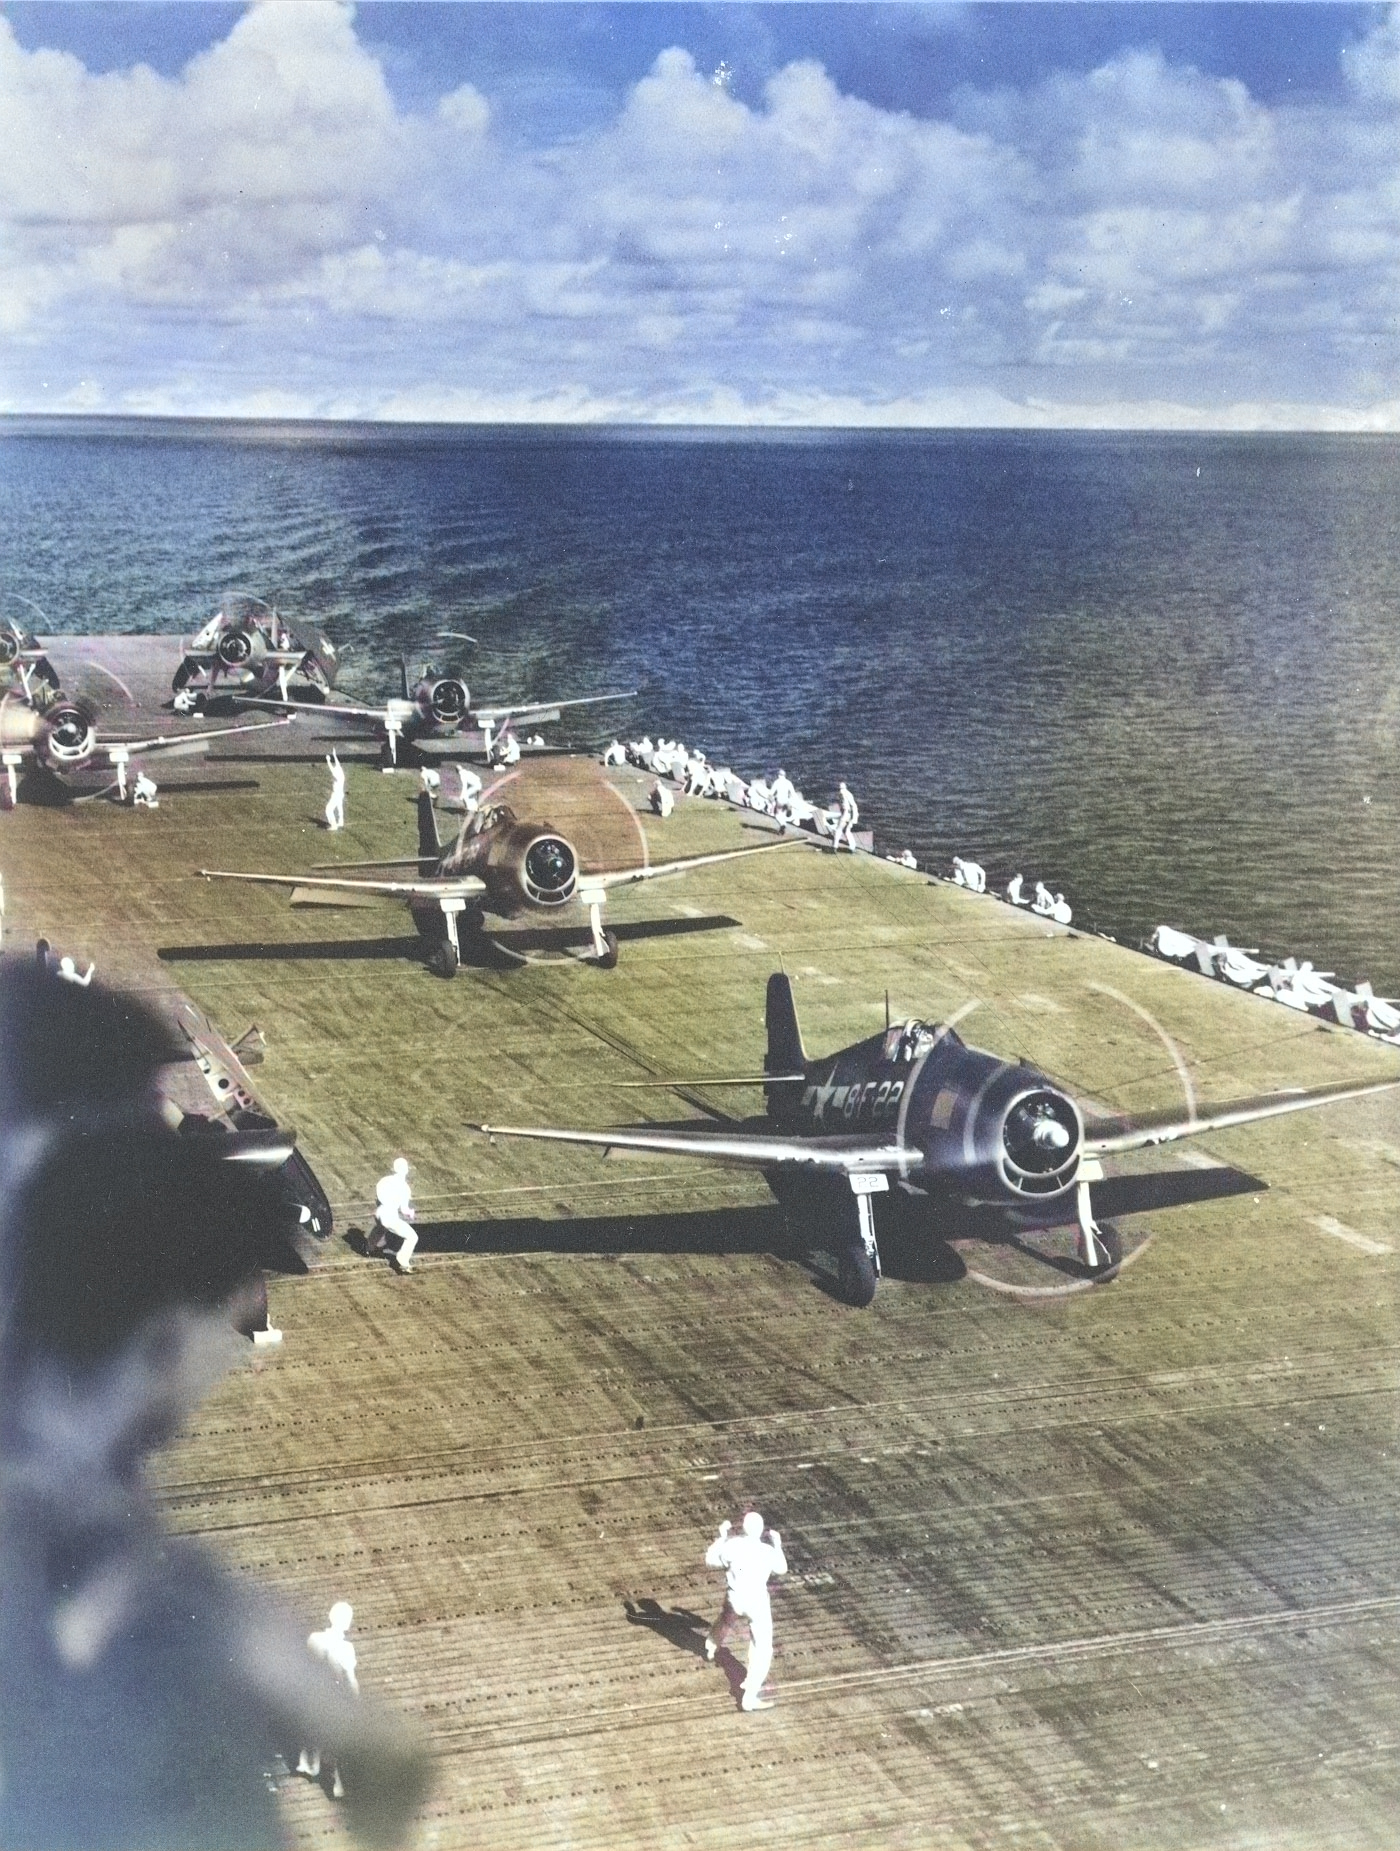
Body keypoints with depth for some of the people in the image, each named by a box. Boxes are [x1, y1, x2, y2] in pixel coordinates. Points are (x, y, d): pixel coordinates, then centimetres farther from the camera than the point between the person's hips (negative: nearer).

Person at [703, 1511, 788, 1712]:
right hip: (757, 1602, -3)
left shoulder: (730, 1545, -17)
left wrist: (721, 1536, 8)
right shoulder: (767, 1551, -22)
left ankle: (711, 1646, 68)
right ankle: (750, 1697, 1)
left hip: (734, 1598, 3)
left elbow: (710, 1560, 1)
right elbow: (781, 1569, -1)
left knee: (727, 1619, 38)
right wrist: (777, 1544, 12)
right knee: (762, 1649, 8)